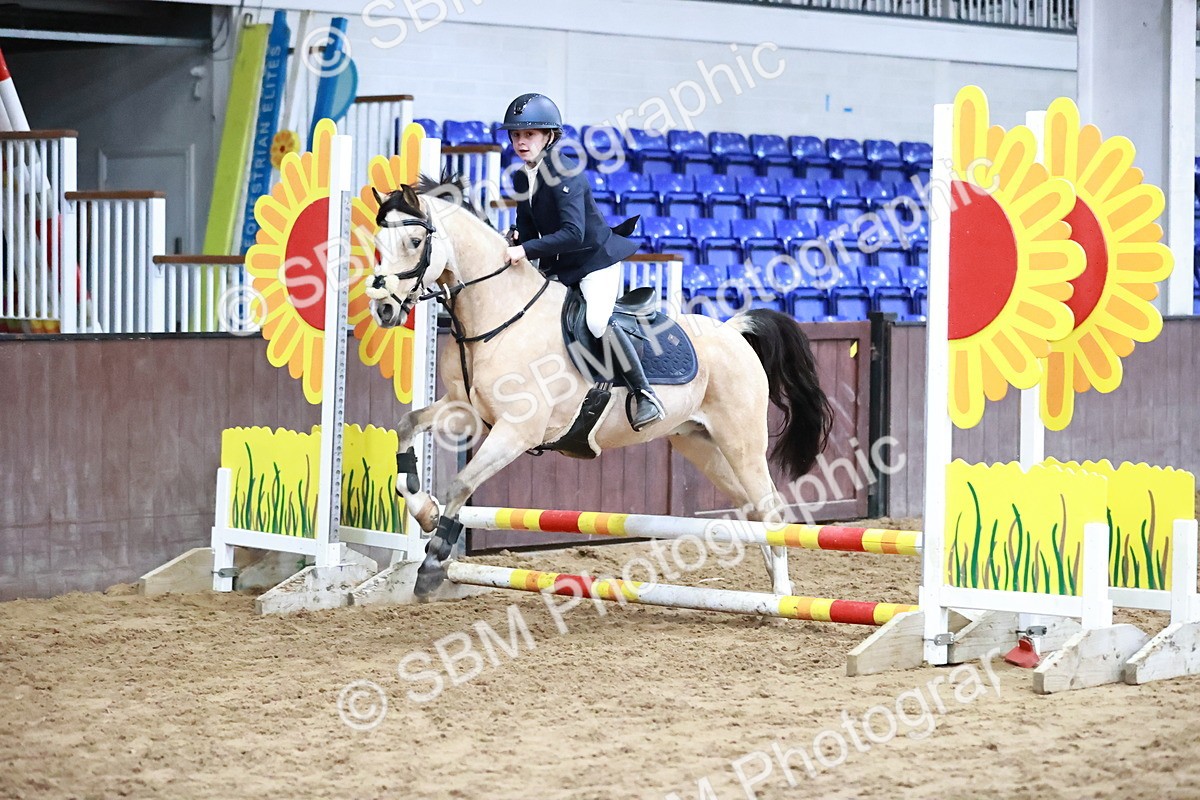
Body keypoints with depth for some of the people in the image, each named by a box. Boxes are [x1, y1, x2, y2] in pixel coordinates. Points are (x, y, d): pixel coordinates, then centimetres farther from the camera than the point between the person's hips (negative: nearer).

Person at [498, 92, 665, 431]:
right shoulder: (522, 178, 4)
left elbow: (573, 233, -32)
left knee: (598, 321, -28)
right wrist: (513, 246, -12)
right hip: (557, 267, 9)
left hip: (596, 259, -9)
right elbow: (527, 228, 10)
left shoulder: (566, 174, -23)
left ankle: (644, 394, -21)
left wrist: (527, 249, -36)